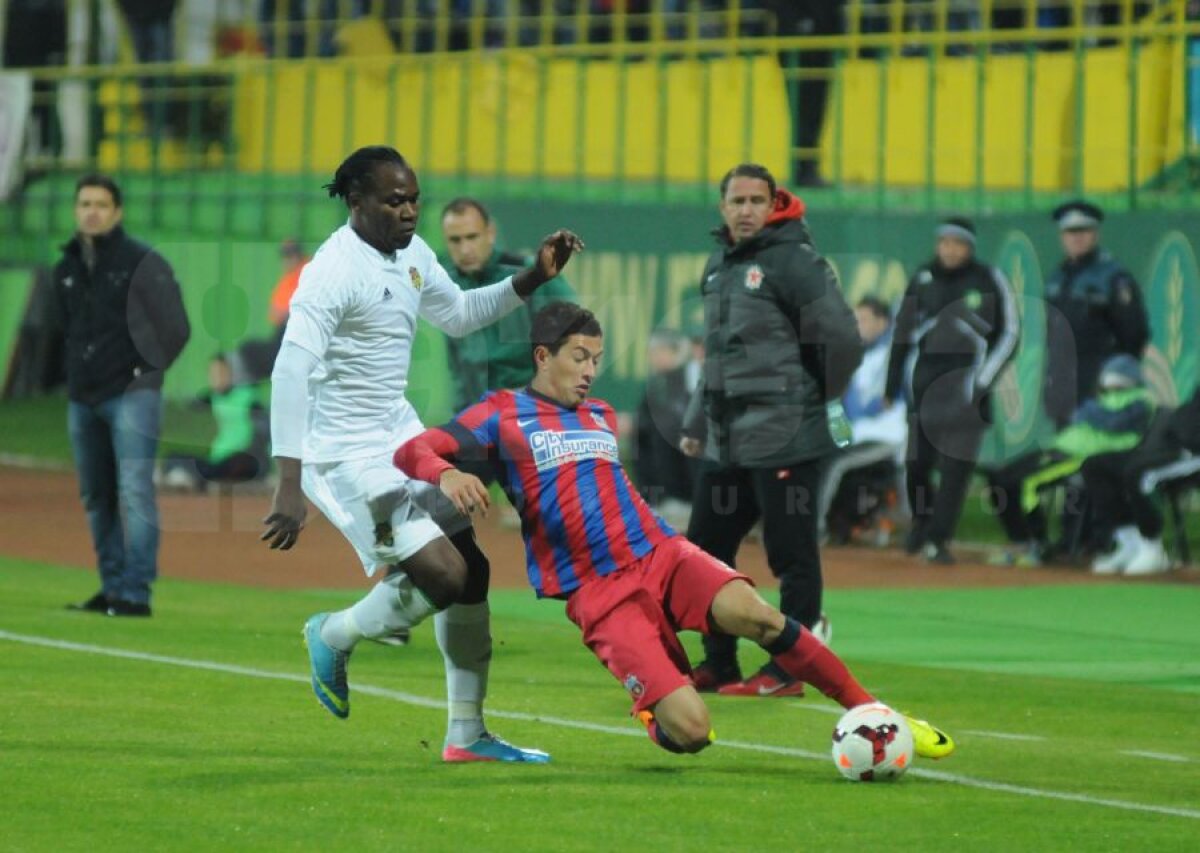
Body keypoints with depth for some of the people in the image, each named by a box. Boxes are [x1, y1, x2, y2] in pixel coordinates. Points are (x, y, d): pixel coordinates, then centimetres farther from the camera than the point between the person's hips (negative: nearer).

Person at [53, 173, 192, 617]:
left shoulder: (143, 262, -7)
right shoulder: (66, 269, 11)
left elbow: (175, 329, -8)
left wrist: (146, 373, -7)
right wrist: (78, 371, 15)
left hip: (131, 396, -7)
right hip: (83, 398, 7)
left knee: (134, 492, -14)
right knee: (96, 497, 10)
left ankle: (136, 592, -17)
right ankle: (112, 588, 19)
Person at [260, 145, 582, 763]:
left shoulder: (411, 253, 6)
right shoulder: (335, 271, -22)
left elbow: (457, 315, 27)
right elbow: (291, 371, -29)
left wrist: (534, 278, 13)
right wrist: (289, 486, -35)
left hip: (401, 434, 9)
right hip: (347, 455, -9)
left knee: (470, 568, 7)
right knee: (444, 575, -16)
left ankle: (467, 735, 17)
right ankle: (336, 636, 12)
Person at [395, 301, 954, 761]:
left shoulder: (602, 417, 22)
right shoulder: (504, 415, 4)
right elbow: (413, 453, -7)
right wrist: (448, 475, -27)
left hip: (661, 554, 5)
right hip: (598, 594, -5)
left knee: (755, 614, -29)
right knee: (691, 731, -22)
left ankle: (870, 714, -19)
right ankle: (656, 716, 16)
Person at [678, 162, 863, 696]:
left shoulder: (793, 261, -11)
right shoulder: (719, 266, 15)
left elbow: (841, 340, -13)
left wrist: (810, 399, -1)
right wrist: (697, 423, 22)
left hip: (783, 438, -9)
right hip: (725, 443, 9)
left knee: (792, 554, -2)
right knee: (705, 550, 12)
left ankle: (788, 671, 2)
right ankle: (718, 666, 21)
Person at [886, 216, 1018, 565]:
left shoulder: (989, 281, -1)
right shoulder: (922, 280, 8)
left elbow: (1009, 333, 1)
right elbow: (903, 331, 13)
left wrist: (985, 379, -7)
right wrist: (893, 383, 9)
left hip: (967, 378, -3)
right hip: (924, 376, 3)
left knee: (955, 463, -9)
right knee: (916, 458, 1)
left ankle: (938, 538, -5)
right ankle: (921, 519, 27)